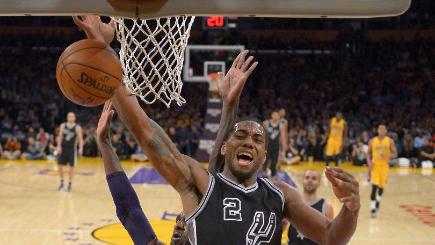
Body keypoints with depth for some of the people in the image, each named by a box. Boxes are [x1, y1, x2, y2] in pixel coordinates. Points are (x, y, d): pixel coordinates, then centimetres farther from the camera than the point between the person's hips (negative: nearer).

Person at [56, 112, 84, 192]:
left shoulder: (77, 127, -4)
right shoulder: (63, 126, 4)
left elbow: (80, 139, -5)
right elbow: (60, 136, 5)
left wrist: (80, 148, -17)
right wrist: (59, 146, -6)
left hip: (72, 149, -2)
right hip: (63, 148, 2)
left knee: (71, 166, 1)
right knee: (60, 165, 0)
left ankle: (70, 184, 13)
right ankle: (61, 183, 17)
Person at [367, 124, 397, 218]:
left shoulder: (390, 141, -3)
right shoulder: (372, 141, 0)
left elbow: (395, 154, -3)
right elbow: (369, 153, 9)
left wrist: (386, 156, -21)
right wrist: (369, 162, -9)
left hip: (384, 166, 1)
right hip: (375, 165, -1)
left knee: (381, 187, 12)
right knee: (374, 187, -12)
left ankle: (378, 201, 42)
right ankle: (373, 208, -9)